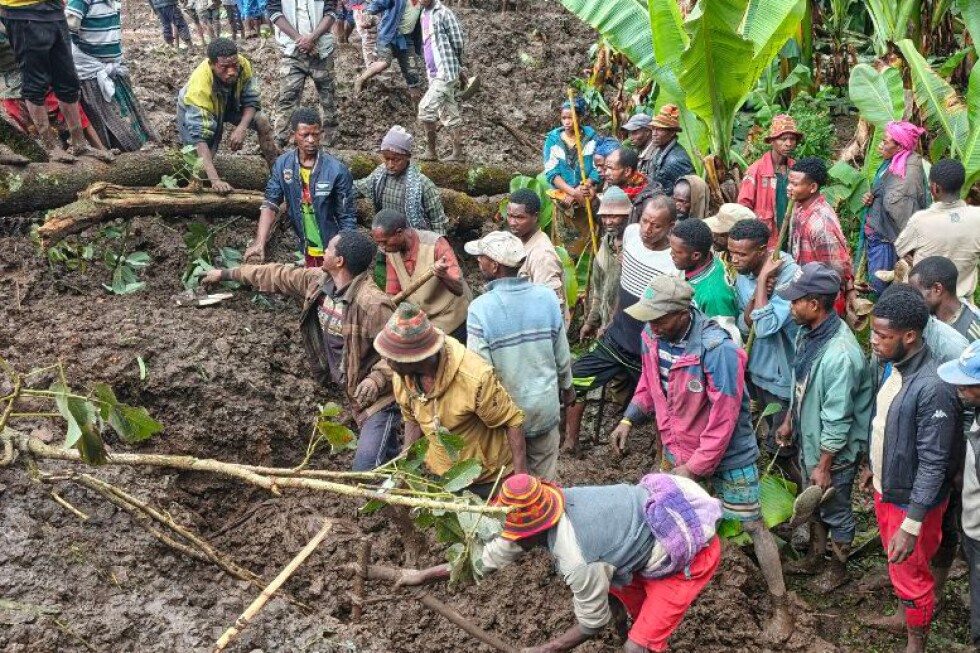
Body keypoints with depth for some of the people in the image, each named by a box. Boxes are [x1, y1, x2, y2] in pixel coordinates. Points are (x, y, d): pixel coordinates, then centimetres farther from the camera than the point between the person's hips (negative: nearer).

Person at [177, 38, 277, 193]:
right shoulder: (199, 87, -44)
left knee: (263, 124, -12)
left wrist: (241, 128, -39)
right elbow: (199, 136, -47)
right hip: (194, 111, -4)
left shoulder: (242, 64, -33)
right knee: (201, 165, -15)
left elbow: (251, 100, -19)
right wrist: (215, 180, -56)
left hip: (228, 103, 4)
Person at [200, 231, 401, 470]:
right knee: (388, 461, 18)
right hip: (356, 395, 8)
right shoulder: (318, 281, 0)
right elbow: (279, 276, 14)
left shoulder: (372, 303, -26)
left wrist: (376, 379, -35)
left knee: (367, 471, -15)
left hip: (380, 397, -8)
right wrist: (227, 274, 22)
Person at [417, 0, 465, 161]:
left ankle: (430, 151, -3)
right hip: (435, 73, 9)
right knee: (450, 114, 10)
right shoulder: (424, 14, 14)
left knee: (425, 108, -12)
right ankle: (458, 153, 14)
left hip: (446, 73, -9)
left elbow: (458, 42, -11)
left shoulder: (443, 13, -13)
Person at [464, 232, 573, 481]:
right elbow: (562, 354, 0)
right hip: (545, 404, 3)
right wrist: (567, 386, 19)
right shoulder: (547, 297, -11)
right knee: (545, 480, 21)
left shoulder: (481, 308, -23)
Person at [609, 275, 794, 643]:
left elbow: (723, 422, -28)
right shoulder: (652, 334, -12)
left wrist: (694, 468, -22)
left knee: (753, 526, 5)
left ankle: (782, 608, 17)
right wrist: (629, 419, -2)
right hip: (678, 448, 6)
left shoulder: (717, 350, -33)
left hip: (728, 454, -6)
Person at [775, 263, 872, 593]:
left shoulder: (840, 355, -35)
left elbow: (837, 420, -28)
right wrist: (789, 421, 17)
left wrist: (824, 466, -20)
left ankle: (838, 568, 39)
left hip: (835, 451, -8)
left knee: (835, 511, 16)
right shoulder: (809, 332, -8)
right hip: (810, 440, 8)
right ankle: (815, 558, 48)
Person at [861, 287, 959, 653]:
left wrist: (911, 525, -26)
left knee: (911, 575, 12)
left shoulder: (933, 388, -32)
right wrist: (872, 467, 22)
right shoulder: (891, 365, -5)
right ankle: (907, 616, 52)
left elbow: (933, 464, -28)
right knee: (896, 566, 28)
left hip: (912, 500, -8)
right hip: (885, 488, 8)